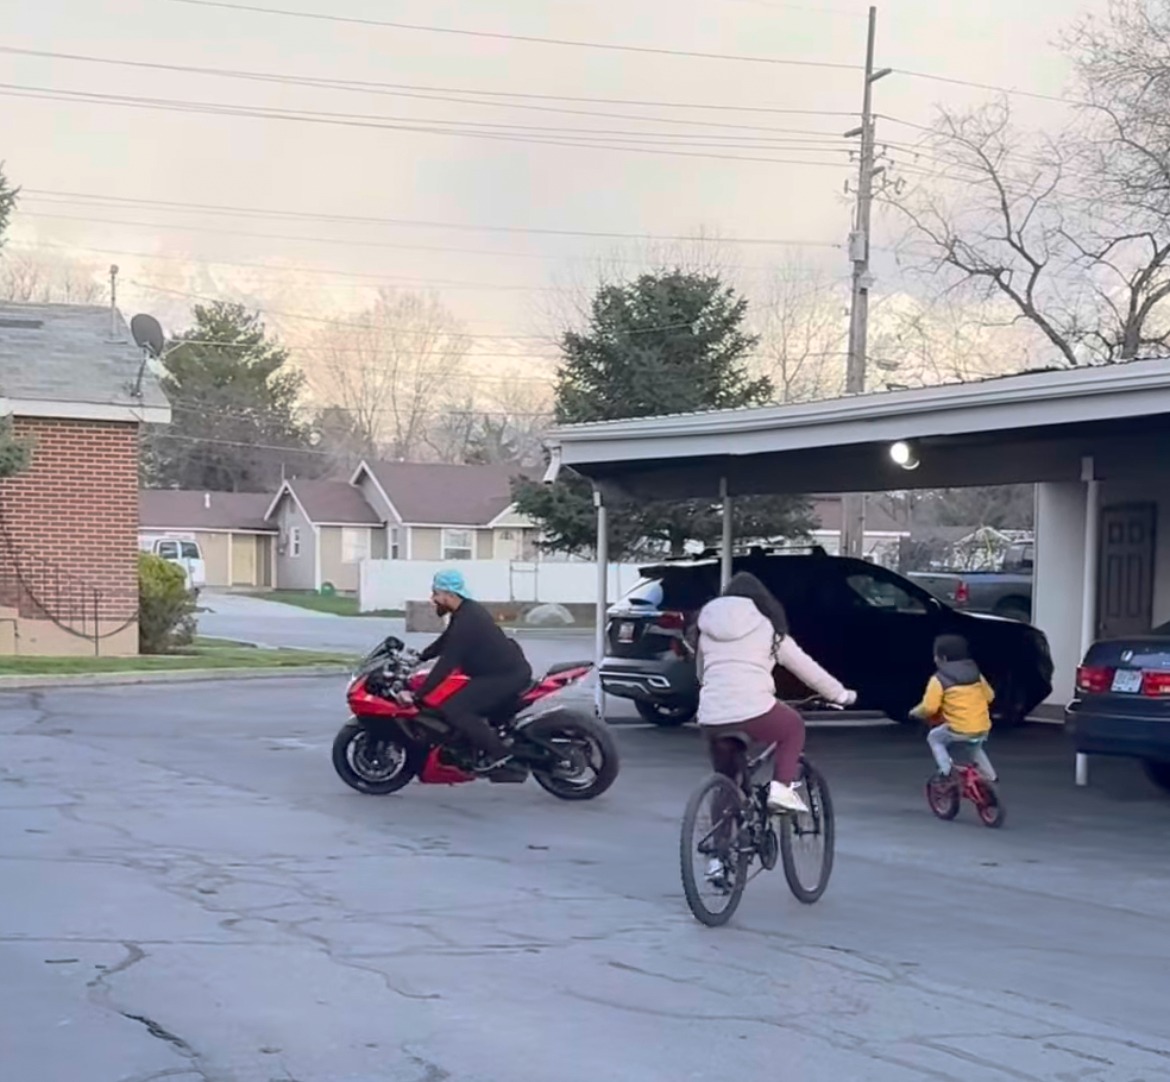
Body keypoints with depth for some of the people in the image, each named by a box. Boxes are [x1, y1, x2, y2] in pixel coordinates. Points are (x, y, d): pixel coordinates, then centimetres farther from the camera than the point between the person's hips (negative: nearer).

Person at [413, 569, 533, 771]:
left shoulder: (465, 621, -21)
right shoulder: (467, 610, 11)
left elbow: (446, 664, -24)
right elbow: (446, 641, 27)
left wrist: (416, 695, -22)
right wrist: (419, 657, 23)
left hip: (506, 676, -11)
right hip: (511, 667, 11)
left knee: (452, 709, -17)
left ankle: (497, 751, -14)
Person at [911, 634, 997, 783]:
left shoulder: (939, 680, -6)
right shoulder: (976, 674, 13)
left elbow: (929, 707, -10)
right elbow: (989, 696, 20)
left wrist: (916, 712, 10)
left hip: (959, 730, -6)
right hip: (983, 729, 6)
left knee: (934, 738, 21)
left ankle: (946, 770, 4)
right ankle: (989, 777, 33)